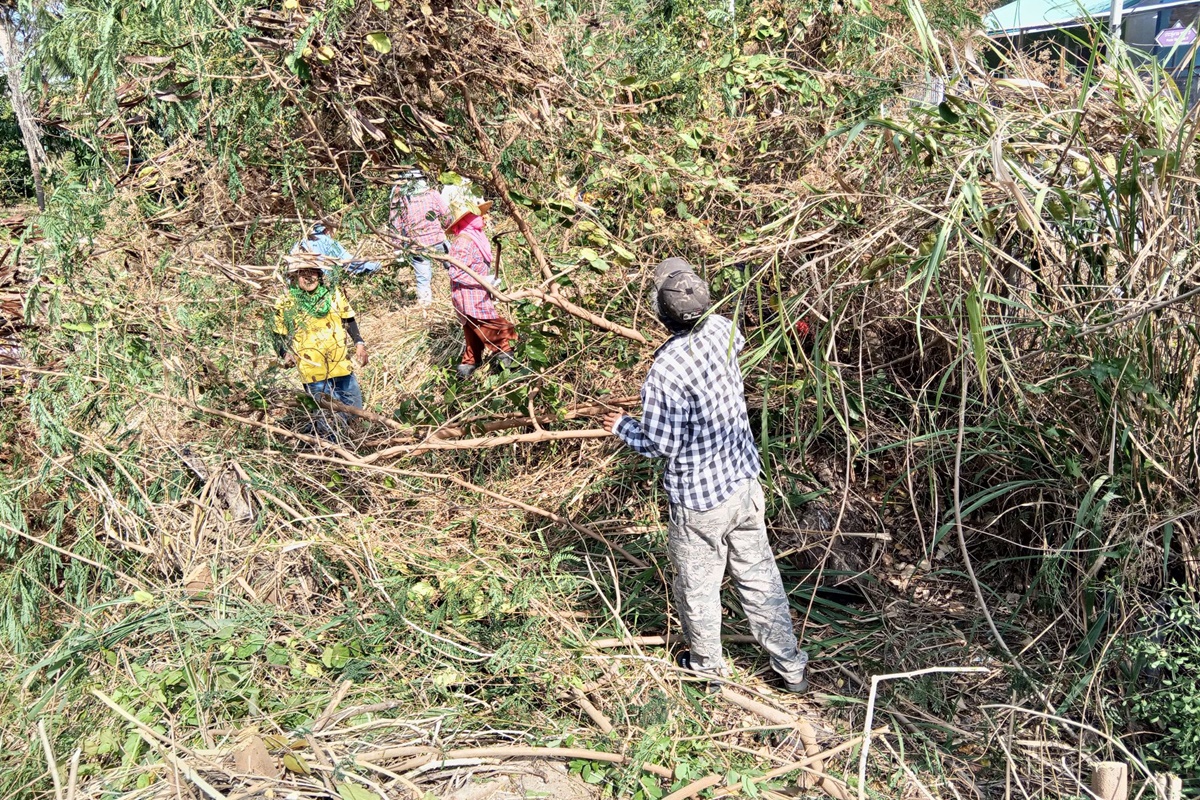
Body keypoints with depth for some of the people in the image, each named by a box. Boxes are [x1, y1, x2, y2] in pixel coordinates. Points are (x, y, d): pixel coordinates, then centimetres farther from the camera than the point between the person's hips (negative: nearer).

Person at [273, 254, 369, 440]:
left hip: (342, 365, 3)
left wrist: (359, 343, 0)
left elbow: (349, 320, 10)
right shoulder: (285, 304, -5)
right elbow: (279, 337, 1)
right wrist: (286, 354, -16)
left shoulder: (333, 294, 2)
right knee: (327, 419, 2)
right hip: (313, 372, -3)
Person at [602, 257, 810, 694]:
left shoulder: (664, 372, -29)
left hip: (698, 498, -6)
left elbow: (660, 445, -19)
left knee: (697, 585, 18)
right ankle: (791, 666, 34)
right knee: (758, 573, 20)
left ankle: (707, 666, 40)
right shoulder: (722, 330, -9)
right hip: (744, 479, 6)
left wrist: (621, 426, -1)